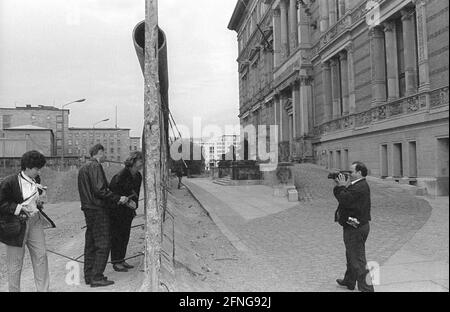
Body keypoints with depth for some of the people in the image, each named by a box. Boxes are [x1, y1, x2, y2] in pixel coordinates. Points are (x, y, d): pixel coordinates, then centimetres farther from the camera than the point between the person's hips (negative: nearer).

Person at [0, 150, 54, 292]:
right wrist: (18, 208, -20)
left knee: (41, 256, 9)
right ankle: (14, 289, 26)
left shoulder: (36, 180, 6)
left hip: (35, 222, 6)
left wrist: (40, 200, 1)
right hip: (16, 225, -6)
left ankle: (43, 289, 21)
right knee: (15, 263, 7)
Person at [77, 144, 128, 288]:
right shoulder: (96, 166, -14)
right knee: (103, 244, -4)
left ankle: (89, 276, 22)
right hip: (98, 210, -10)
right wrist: (117, 198, -17)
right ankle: (96, 277, -1)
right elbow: (99, 190, -22)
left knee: (90, 244, 15)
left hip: (88, 209, 10)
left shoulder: (83, 168, 16)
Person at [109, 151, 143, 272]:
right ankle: (116, 262, 8)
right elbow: (114, 193, -18)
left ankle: (121, 260, 22)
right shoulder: (121, 175, -20)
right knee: (116, 235, -1)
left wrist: (134, 206, 10)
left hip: (128, 210, 8)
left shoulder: (138, 176, 4)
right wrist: (126, 202, -20)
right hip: (117, 209, -7)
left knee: (125, 235, 11)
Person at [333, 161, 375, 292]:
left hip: (356, 228, -11)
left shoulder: (359, 187, -23)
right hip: (355, 226, 11)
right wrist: (341, 186, -1)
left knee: (357, 258, -3)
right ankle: (349, 281, 41)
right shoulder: (358, 185, 12)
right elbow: (344, 197, 12)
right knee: (351, 255, 24)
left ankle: (366, 287, 6)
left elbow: (344, 200, -27)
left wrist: (341, 186, -14)